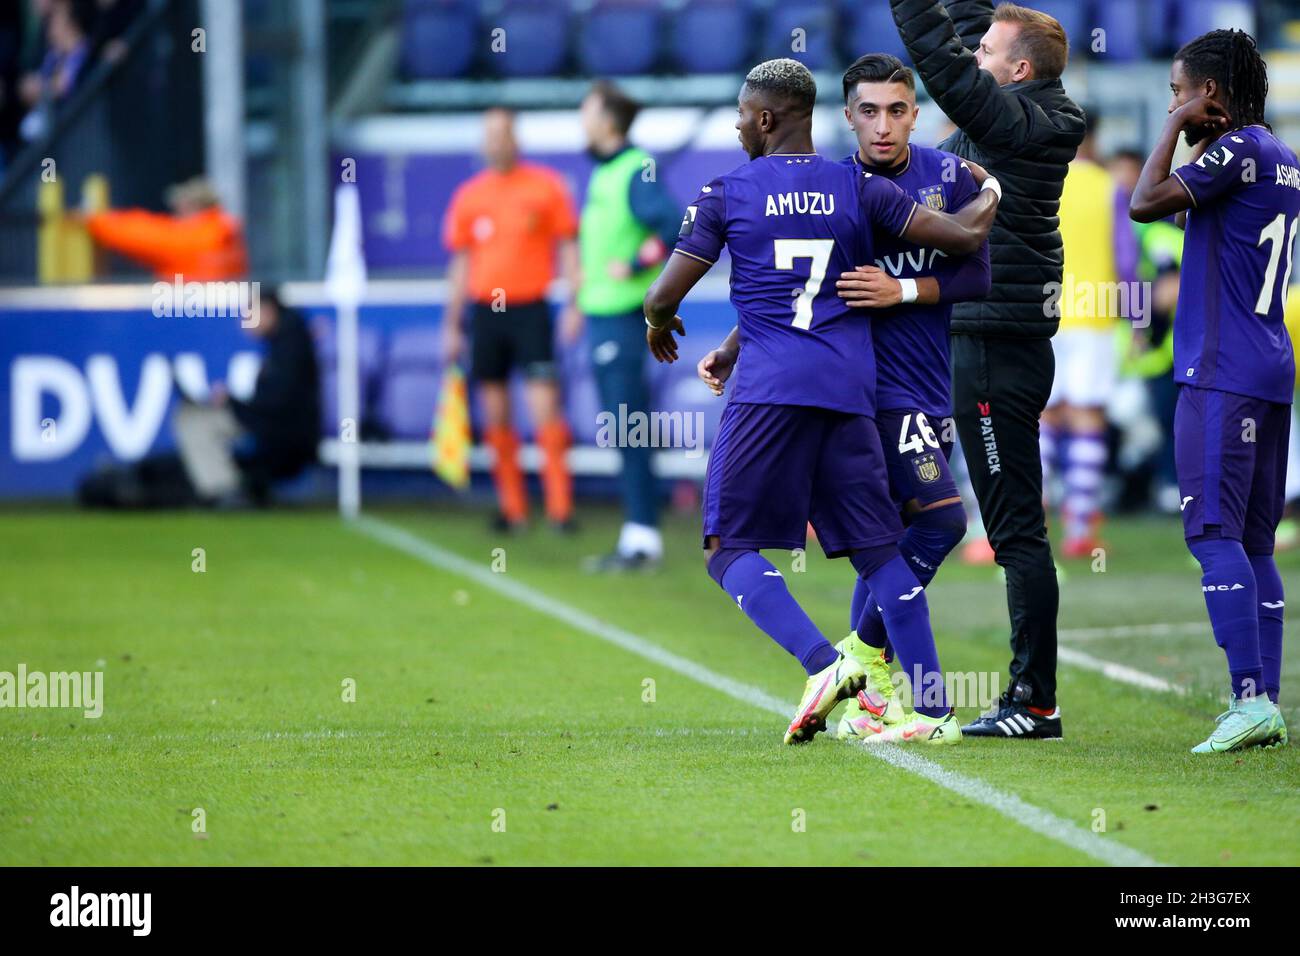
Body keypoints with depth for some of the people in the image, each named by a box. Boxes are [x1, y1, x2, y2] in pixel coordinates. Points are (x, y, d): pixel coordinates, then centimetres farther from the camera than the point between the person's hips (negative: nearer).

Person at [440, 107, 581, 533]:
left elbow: (567, 247, 1)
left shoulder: (545, 186, 0)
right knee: (495, 417, 4)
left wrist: (573, 305, -9)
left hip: (530, 310, -3)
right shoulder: (468, 196, 9)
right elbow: (460, 264, 14)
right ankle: (512, 508, 11)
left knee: (545, 409, -11)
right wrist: (452, 326, 12)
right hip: (483, 312, 4)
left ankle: (560, 506, -10)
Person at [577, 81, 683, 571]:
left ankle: (642, 536, -6)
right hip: (602, 312, 10)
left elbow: (676, 226, -25)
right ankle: (638, 537, 14)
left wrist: (635, 266, -19)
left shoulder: (637, 172, -14)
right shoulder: (602, 174, 15)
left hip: (623, 317, -10)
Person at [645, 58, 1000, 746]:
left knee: (732, 551, 1)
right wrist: (992, 193, 27)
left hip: (769, 390, -4)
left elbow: (664, 296, 4)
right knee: (876, 548, 9)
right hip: (849, 389, 4)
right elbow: (964, 237, 6)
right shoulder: (859, 190, 9)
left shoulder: (726, 194, 4)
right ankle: (934, 709, 3)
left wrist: (658, 323, 28)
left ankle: (823, 662, -21)